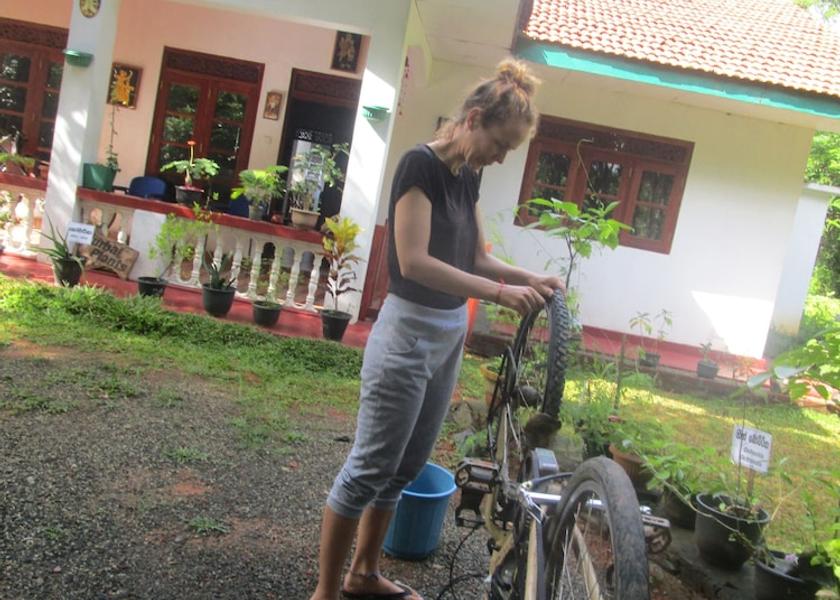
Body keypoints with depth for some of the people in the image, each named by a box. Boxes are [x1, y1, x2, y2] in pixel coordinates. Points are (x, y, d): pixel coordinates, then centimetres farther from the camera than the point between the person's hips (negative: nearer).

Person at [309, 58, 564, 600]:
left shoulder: (469, 175, 10)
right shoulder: (422, 163, -15)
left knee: (406, 468, 17)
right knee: (369, 468, 1)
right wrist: (500, 293, -24)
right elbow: (414, 261, -24)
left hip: (449, 335, 9)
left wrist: (528, 278, -1)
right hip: (408, 333, -9)